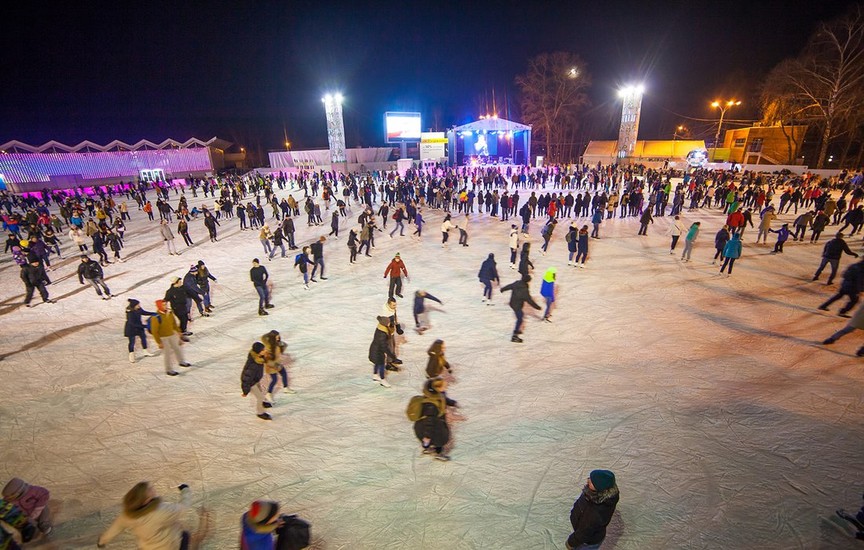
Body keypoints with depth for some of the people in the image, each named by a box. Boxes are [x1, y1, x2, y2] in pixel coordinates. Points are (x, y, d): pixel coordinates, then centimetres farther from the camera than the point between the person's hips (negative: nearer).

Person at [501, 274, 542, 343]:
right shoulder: (524, 290, -28)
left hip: (512, 303, 9)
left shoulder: (516, 283, -5)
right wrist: (537, 307, -10)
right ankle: (514, 336, -6)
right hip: (517, 306, -9)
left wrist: (503, 289, 35)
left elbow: (509, 286, 14)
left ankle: (517, 330, 40)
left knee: (521, 315, 26)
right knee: (519, 319, -4)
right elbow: (530, 300, -21)